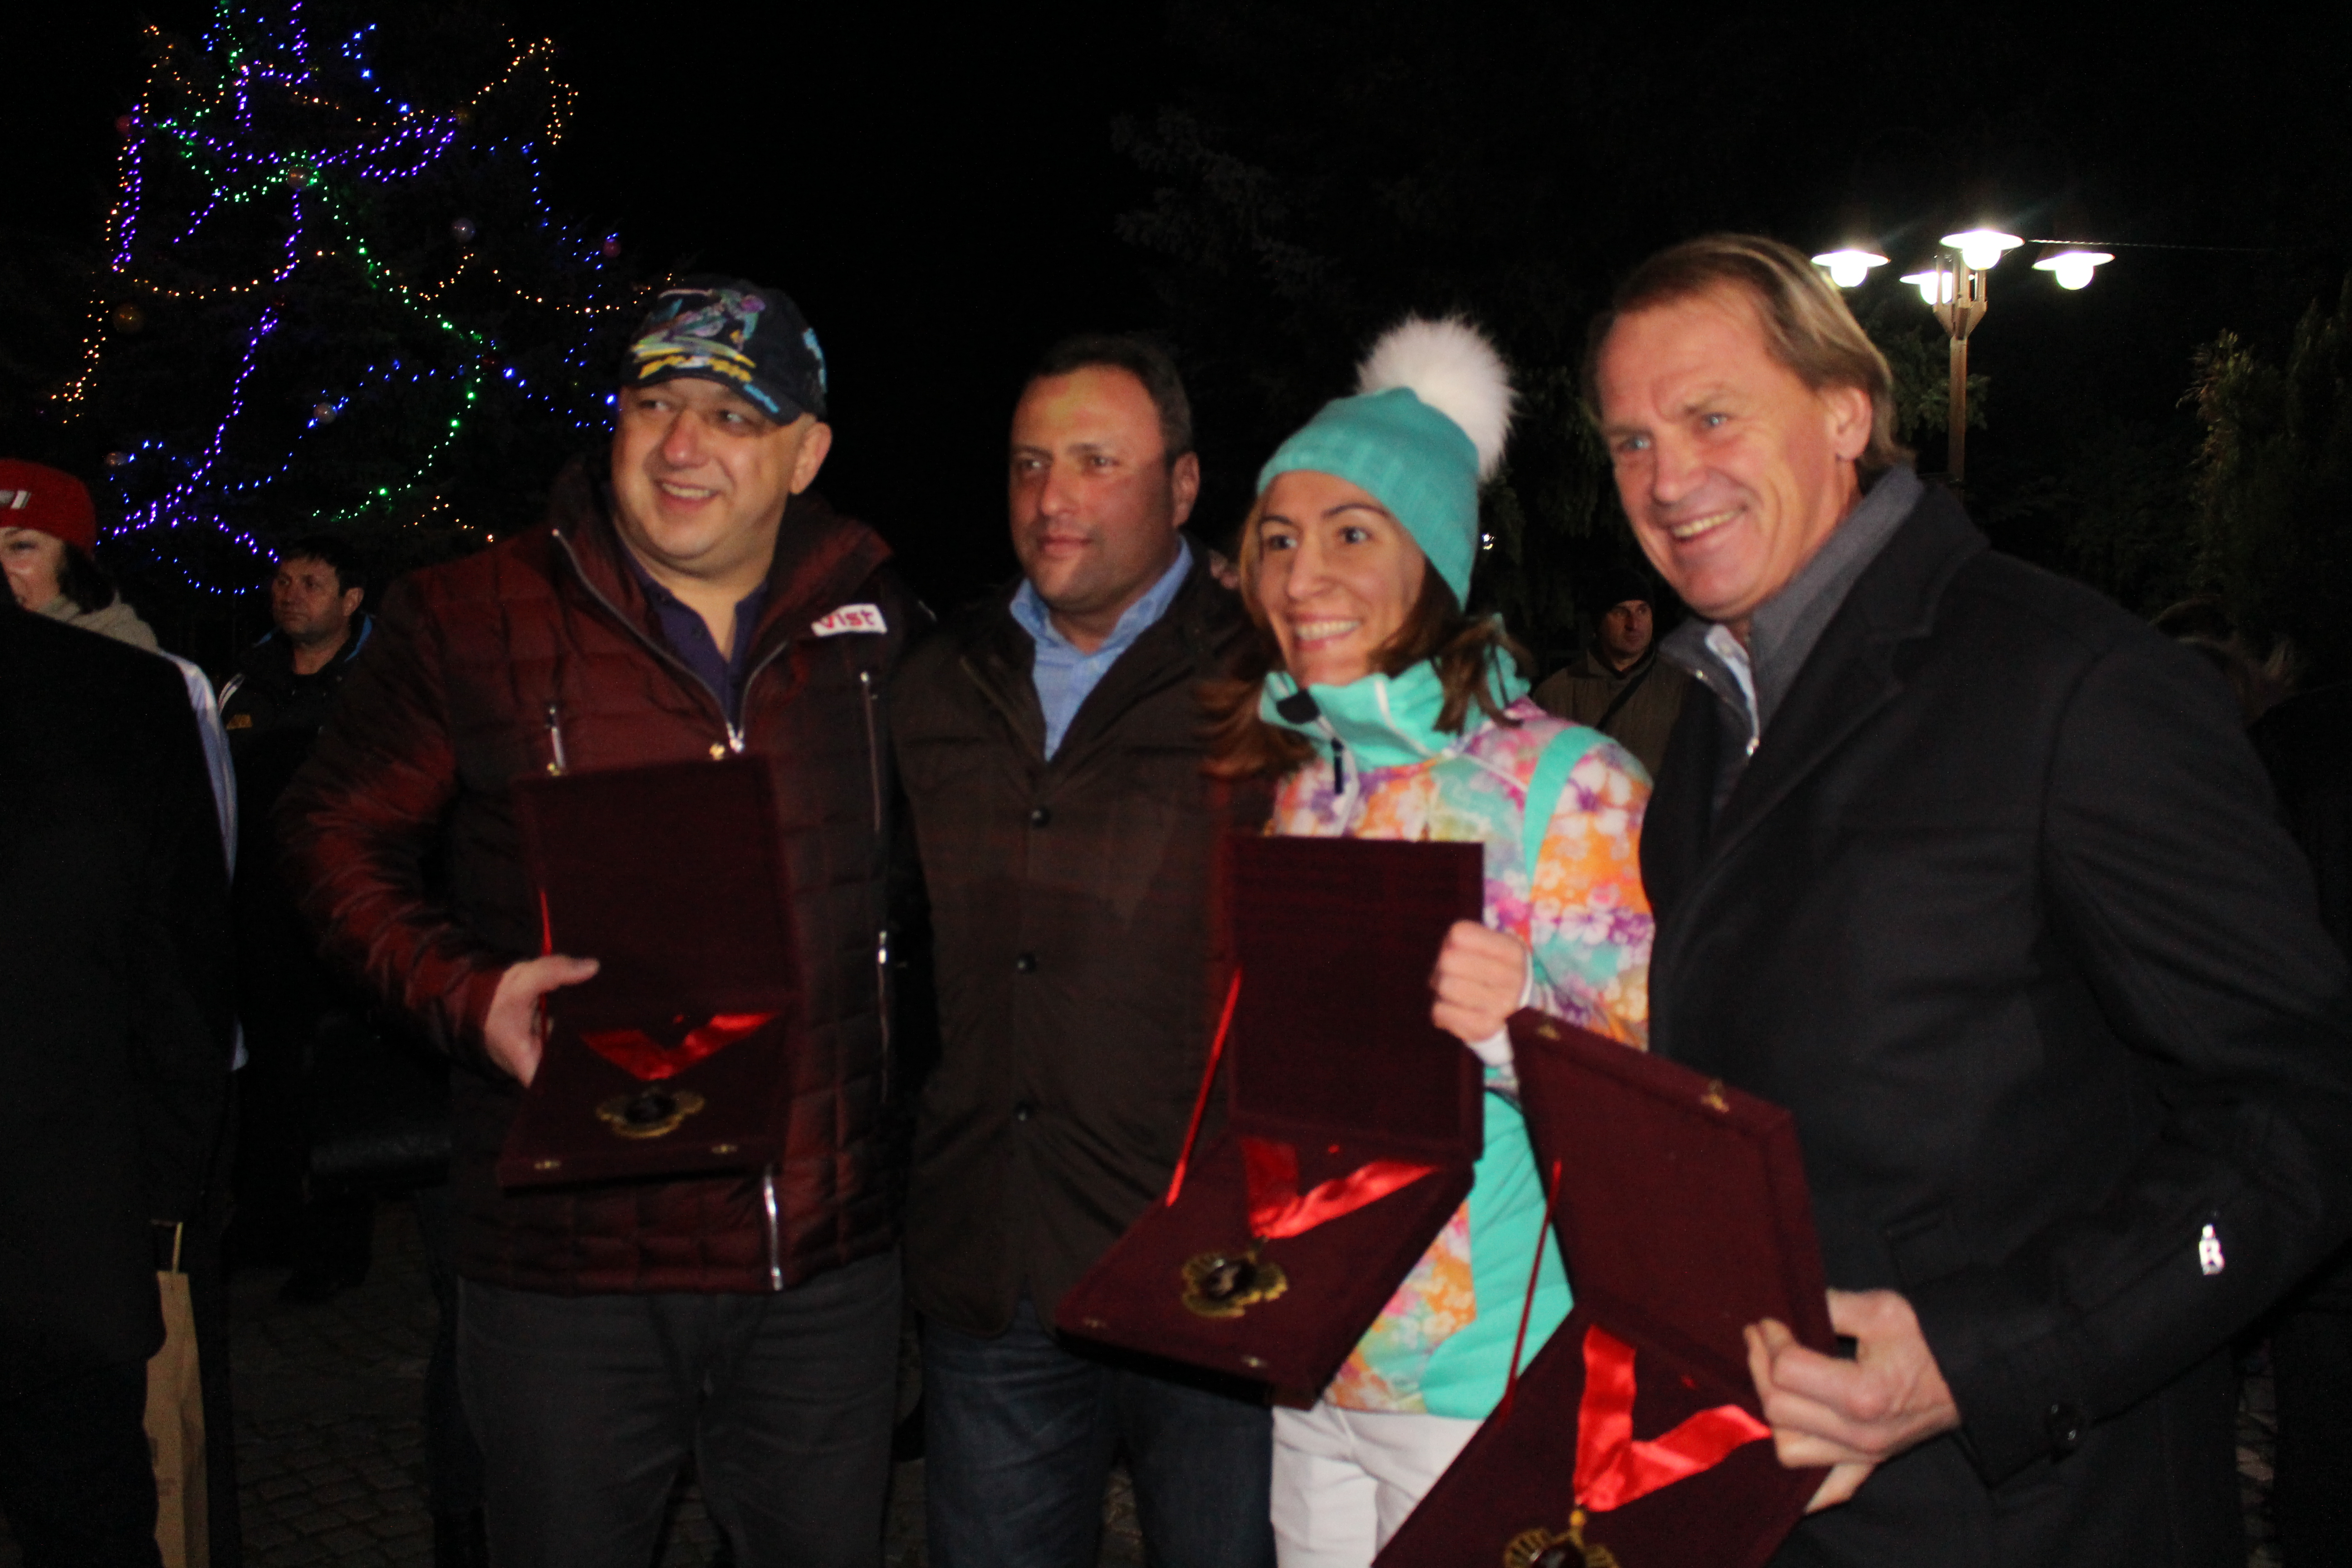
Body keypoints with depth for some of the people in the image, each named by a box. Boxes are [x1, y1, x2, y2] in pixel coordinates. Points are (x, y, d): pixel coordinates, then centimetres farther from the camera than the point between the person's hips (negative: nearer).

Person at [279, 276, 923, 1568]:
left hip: (830, 1262, 3)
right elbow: (333, 834, 3)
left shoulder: (873, 620, 4)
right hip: (571, 1258, -2)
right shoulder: (472, 620, -5)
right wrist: (468, 995, -13)